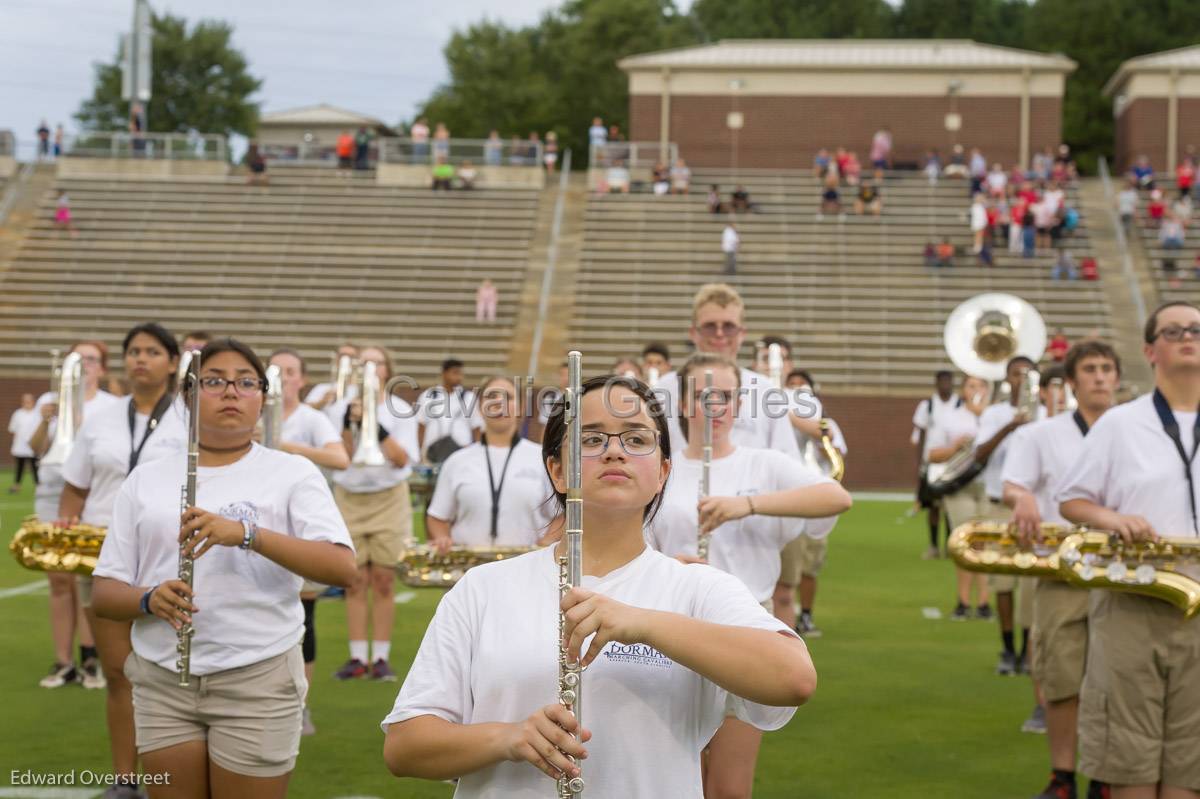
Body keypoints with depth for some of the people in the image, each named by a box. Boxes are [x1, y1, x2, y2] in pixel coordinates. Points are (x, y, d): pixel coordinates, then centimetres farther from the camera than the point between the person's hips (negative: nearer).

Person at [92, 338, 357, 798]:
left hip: (258, 678, -3)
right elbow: (105, 593, 8)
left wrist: (248, 534, -27)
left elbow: (342, 569, -14)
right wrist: (150, 600, -15)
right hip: (162, 679, 3)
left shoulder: (292, 473, 0)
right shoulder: (147, 479, 9)